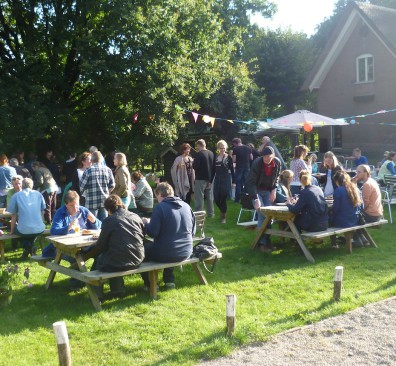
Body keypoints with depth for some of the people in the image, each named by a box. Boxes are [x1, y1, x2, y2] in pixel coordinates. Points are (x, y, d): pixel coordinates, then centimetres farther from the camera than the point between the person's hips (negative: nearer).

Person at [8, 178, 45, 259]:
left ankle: (28, 247, 9)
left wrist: (12, 231, 21)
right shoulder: (38, 194, 11)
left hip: (24, 231, -3)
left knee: (16, 229, 32)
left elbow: (14, 216, 7)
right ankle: (30, 247, 21)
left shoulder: (16, 196, 4)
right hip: (39, 229, 3)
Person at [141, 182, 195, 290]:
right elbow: (192, 231, 10)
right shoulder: (187, 206, 3)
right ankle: (169, 280, 36)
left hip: (165, 254, -6)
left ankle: (149, 284, 25)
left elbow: (152, 233, -15)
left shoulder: (160, 207, -14)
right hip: (186, 253, 6)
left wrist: (146, 223, 6)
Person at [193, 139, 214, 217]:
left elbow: (195, 166, -19)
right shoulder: (211, 153, 4)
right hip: (209, 178, 7)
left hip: (200, 179, -7)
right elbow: (213, 166, 10)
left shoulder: (199, 154, -16)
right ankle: (211, 213, 23)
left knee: (199, 197, -3)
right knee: (209, 197, 16)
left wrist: (193, 163, 0)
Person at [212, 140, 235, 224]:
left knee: (223, 199, -3)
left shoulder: (229, 157, -3)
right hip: (217, 179, 4)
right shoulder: (215, 157, 6)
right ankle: (223, 211, 29)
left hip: (226, 180, -4)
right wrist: (211, 181, 9)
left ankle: (223, 216, 13)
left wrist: (233, 181, -4)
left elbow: (232, 170, -1)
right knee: (216, 199, 2)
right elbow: (213, 170, 11)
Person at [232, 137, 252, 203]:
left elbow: (234, 160, -11)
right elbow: (251, 158, 9)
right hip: (247, 167, 4)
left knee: (238, 184, 4)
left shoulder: (235, 149, -8)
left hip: (239, 167, -4)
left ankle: (237, 199, 4)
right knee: (246, 183, 11)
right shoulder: (248, 148, 5)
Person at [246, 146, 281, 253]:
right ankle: (262, 243, -6)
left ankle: (267, 241, 11)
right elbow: (250, 182, -24)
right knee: (262, 215, -13)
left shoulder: (277, 162, -11)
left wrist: (274, 190, -4)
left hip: (268, 191, 4)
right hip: (256, 191, -4)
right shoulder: (257, 163, -25)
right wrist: (256, 199, -30)